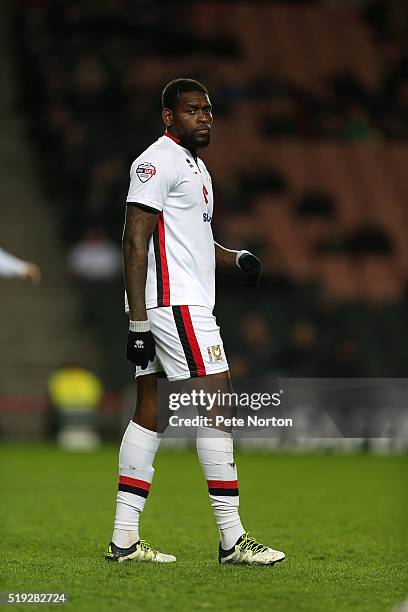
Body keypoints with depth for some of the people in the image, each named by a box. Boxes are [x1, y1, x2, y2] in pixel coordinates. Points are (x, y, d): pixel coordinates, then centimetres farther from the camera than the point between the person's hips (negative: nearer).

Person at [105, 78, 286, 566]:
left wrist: (234, 258, 13)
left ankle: (123, 539, 8)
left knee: (150, 411, 7)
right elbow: (135, 241, -16)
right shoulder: (157, 161, -10)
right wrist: (138, 322, -21)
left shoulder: (193, 165, 22)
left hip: (186, 302, 10)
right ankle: (232, 540, -6)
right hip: (174, 303, -10)